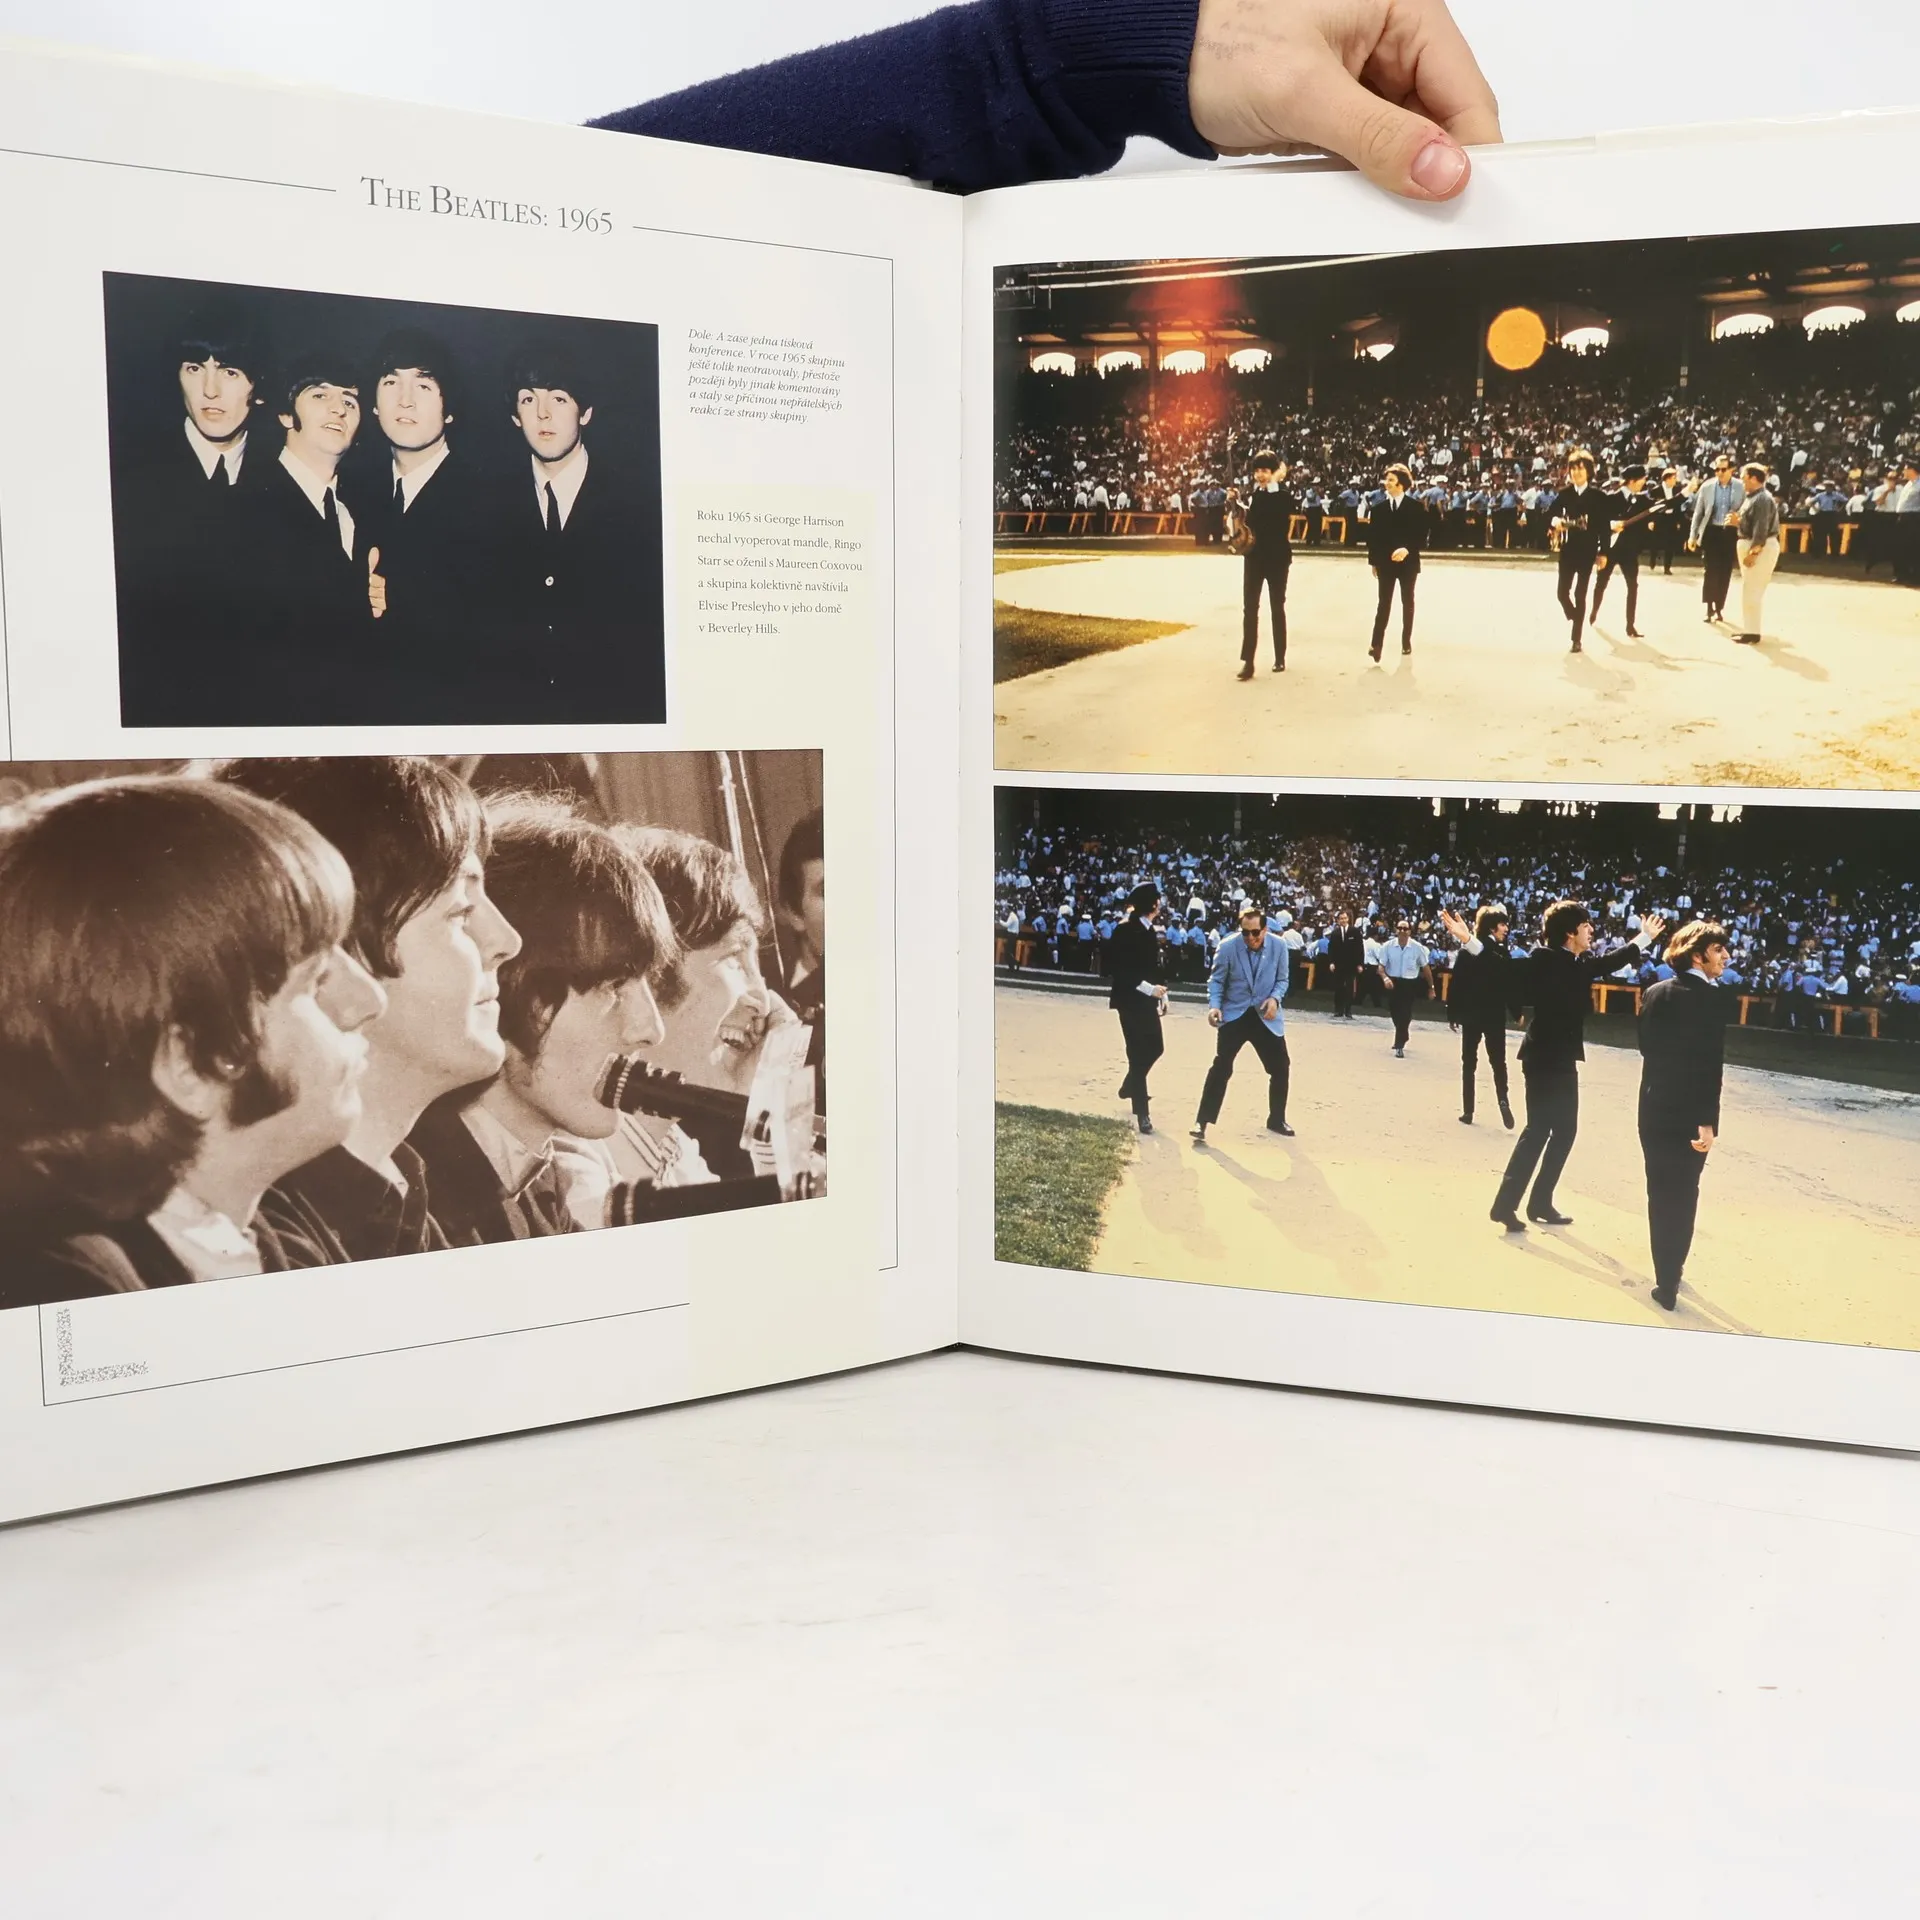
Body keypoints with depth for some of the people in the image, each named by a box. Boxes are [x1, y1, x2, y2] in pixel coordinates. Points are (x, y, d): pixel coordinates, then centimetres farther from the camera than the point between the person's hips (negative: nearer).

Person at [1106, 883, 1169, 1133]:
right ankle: (1142, 1113, 4)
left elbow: (1154, 964, 13)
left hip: (1147, 999, 8)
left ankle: (1129, 1088, 38)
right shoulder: (1125, 930, -16)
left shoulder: (1149, 930, 9)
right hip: (1130, 1000, -8)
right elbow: (1117, 969, -20)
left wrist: (1161, 992, 5)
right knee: (1138, 1053, -3)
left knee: (1156, 1047, 14)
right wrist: (1148, 988, -24)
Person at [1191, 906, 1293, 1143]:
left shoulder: (1278, 947, -9)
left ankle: (1276, 1120, 28)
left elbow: (1282, 980, 3)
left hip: (1266, 1016, 3)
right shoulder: (1228, 946, -14)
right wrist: (1214, 1005, -22)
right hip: (1234, 1014, -3)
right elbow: (1216, 980, -6)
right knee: (1221, 1067, -12)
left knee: (1281, 1068, 8)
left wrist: (1275, 998, -17)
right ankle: (1202, 1122, -8)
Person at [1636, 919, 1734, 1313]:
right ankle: (1669, 1282, 16)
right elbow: (1710, 1065, -20)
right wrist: (1708, 1121, -19)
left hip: (1654, 1109, 4)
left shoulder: (1654, 994, 1)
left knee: (1660, 1193, 13)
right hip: (1690, 1114, -4)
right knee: (1683, 1195, 9)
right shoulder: (1716, 998, -14)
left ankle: (1666, 1277, 17)